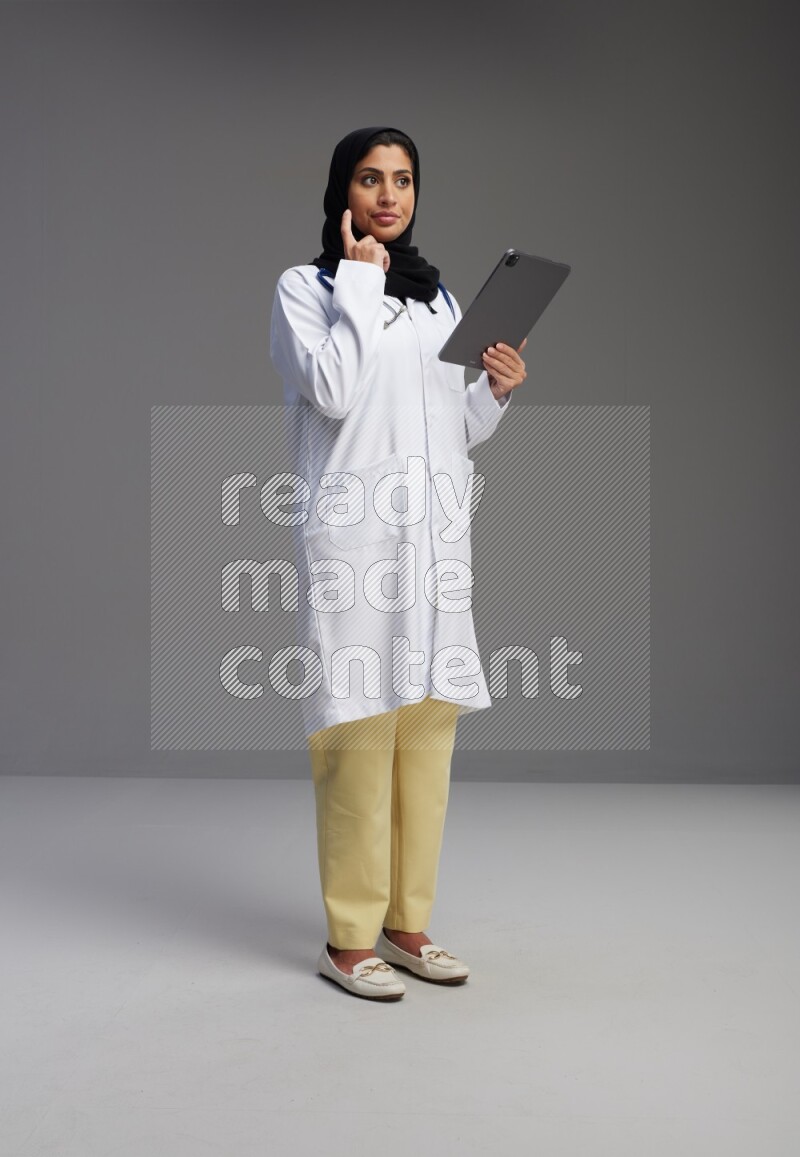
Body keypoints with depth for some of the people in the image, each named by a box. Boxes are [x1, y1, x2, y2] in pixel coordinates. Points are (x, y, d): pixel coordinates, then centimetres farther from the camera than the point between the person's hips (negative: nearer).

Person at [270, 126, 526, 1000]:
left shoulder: (437, 298, 19)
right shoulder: (305, 287, 3)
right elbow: (334, 390, -14)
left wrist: (498, 390, 1)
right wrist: (361, 278, -7)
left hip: (435, 534, 6)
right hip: (352, 533, -5)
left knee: (428, 730, 5)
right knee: (359, 732, -7)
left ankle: (405, 922, 17)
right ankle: (348, 939, 4)